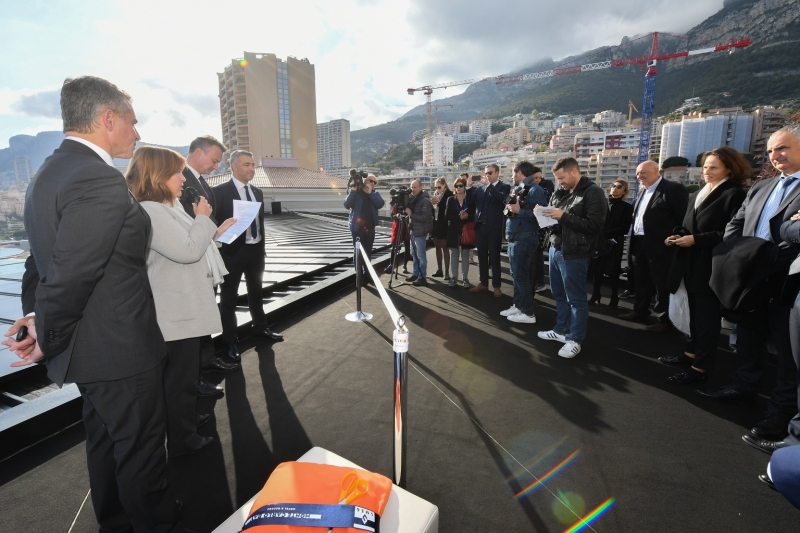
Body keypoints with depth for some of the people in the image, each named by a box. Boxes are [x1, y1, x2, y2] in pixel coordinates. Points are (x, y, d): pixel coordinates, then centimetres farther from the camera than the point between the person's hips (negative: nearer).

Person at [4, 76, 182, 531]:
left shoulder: (50, 172, 10)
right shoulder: (101, 180, -23)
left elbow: (45, 261, 11)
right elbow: (70, 275, -24)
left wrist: (39, 317, 5)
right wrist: (48, 340, -10)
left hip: (88, 346, 10)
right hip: (120, 351, -10)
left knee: (105, 441, 25)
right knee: (141, 449, 9)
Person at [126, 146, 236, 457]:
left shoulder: (168, 207, 12)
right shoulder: (149, 211, -21)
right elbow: (187, 250, -26)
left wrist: (215, 232, 17)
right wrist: (202, 219, -14)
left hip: (185, 308, 11)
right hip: (176, 314, -11)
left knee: (185, 374, 24)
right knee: (180, 378, 6)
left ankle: (185, 432, 43)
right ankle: (182, 441, 24)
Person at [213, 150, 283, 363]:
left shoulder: (257, 192, 10)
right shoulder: (220, 191, -10)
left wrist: (262, 250, 13)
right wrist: (220, 253, -15)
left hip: (255, 250, 6)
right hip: (233, 252, -6)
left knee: (256, 292, 20)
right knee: (229, 298, 6)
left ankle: (260, 328, 39)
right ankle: (230, 342, 19)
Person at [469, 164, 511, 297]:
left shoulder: (504, 187, 0)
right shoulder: (480, 188, 13)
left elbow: (501, 198, -21)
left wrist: (489, 184, -26)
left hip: (494, 227, -4)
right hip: (480, 226, 5)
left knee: (494, 257, 1)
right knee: (482, 256, 10)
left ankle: (496, 286, 10)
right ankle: (483, 283, 21)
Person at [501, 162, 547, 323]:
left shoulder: (535, 190, -12)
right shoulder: (518, 189, 15)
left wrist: (519, 210, -19)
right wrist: (511, 207, 2)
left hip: (524, 238, -9)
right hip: (514, 237, 9)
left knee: (520, 275, -5)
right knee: (516, 274, 14)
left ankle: (528, 313, 3)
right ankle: (517, 305, 25)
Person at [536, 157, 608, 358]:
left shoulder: (593, 193, -9)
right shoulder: (560, 193, 13)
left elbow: (595, 225, -18)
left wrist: (563, 216, -20)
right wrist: (544, 214, -3)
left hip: (574, 254, -8)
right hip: (555, 249, 8)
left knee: (576, 299, 2)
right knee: (559, 294, 17)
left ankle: (575, 339, 14)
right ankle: (562, 330, 32)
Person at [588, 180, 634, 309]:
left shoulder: (626, 207, 4)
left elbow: (625, 228, -4)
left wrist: (607, 233, -14)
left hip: (614, 243, -1)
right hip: (599, 241, 2)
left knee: (613, 272, 5)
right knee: (597, 270, 4)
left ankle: (614, 299, 18)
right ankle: (595, 296, 16)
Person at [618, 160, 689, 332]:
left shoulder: (673, 189, -11)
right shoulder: (643, 192, 15)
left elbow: (684, 219, -14)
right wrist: (634, 239, 10)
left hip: (659, 246, -8)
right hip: (640, 244, 8)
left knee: (662, 284, 3)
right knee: (642, 281, 18)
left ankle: (664, 319, 14)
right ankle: (641, 310, 32)